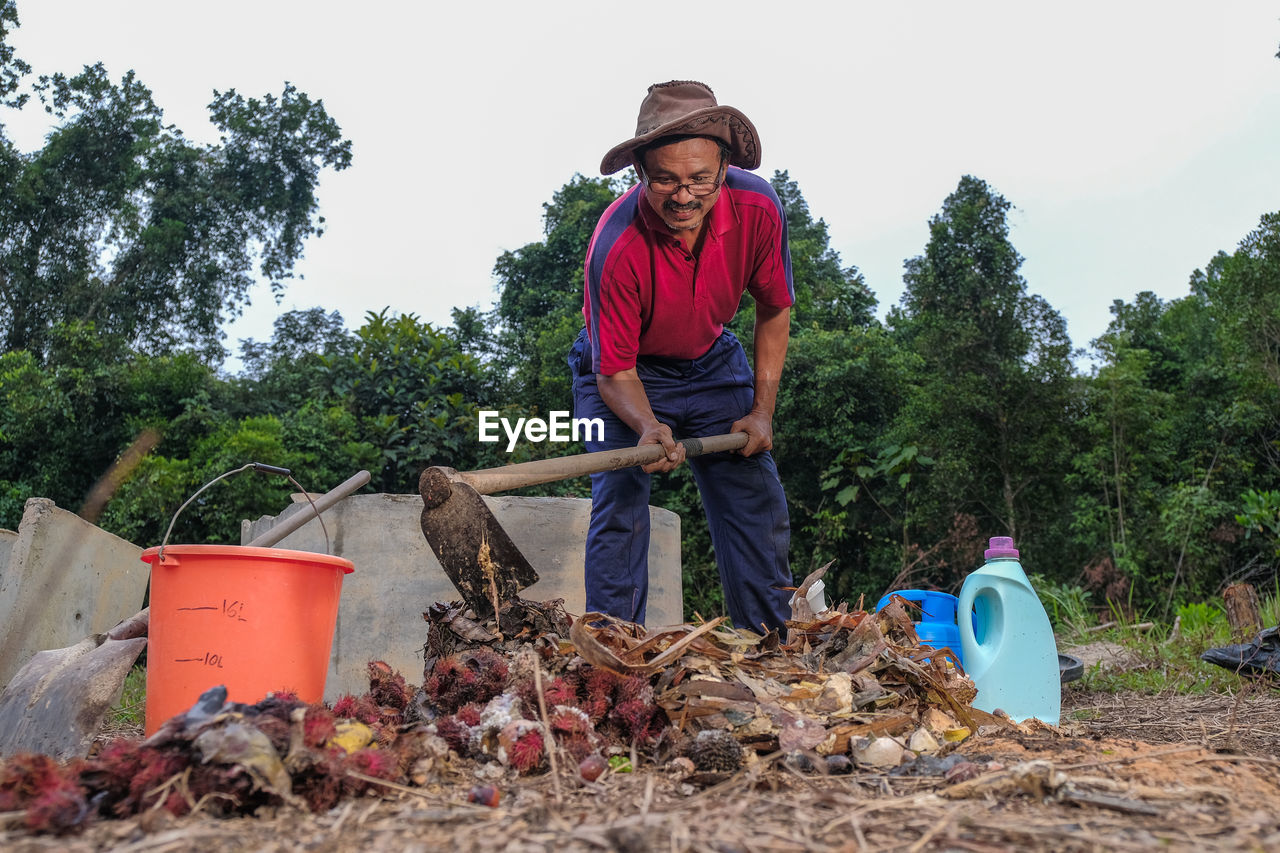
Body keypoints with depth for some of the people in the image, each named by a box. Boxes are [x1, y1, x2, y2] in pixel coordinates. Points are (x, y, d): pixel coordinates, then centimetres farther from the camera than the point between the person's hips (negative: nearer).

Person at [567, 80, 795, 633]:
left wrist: (762, 410, -8)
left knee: (758, 503, 0)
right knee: (619, 507, -17)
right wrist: (647, 427, -46)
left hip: (712, 364, 4)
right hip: (626, 371, -3)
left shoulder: (757, 209, -23)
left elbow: (773, 309, -5)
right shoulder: (616, 249, -34)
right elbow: (615, 372, -25)